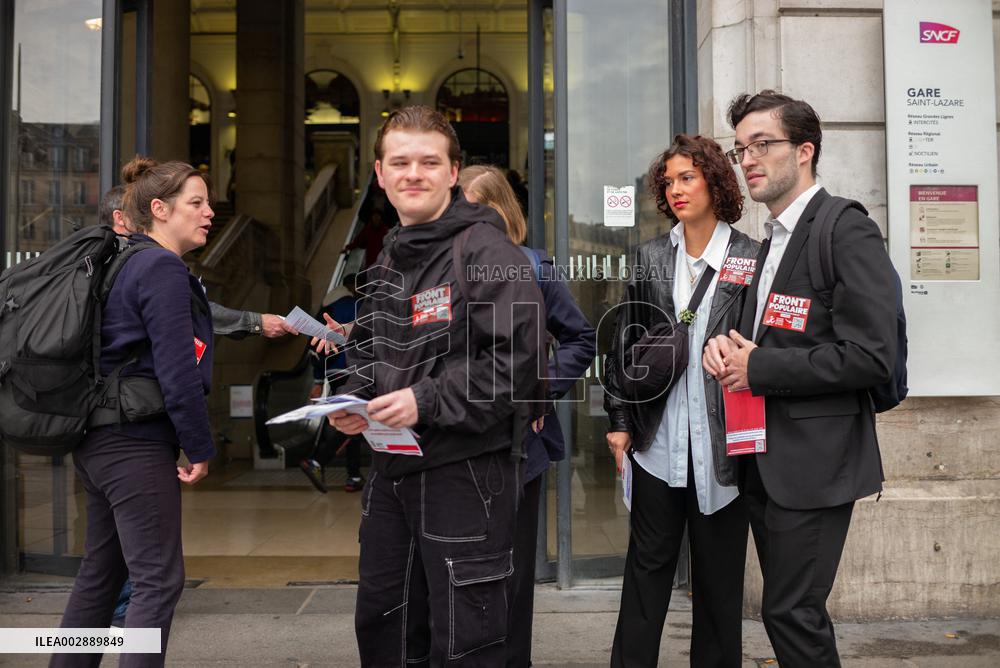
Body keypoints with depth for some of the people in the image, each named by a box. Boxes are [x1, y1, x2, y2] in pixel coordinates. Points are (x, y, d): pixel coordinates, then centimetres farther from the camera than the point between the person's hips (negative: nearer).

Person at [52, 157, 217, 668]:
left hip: (102, 440, 10)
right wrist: (199, 448, -11)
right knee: (159, 579, -4)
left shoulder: (127, 265, 16)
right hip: (137, 443, -10)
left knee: (102, 572, 19)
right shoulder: (163, 268, -13)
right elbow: (177, 369, -19)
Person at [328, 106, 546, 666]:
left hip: (468, 468, -8)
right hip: (393, 467, 8)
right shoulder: (389, 262, 13)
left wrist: (426, 401, -21)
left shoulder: (486, 252, -13)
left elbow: (518, 357, -21)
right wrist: (353, 403, 3)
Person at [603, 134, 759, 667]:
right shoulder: (650, 258, 7)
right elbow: (625, 341, 7)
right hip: (659, 439, 2)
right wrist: (620, 420, 3)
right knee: (648, 564, 10)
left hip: (723, 441, -2)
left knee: (719, 573, 11)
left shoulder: (749, 258, -1)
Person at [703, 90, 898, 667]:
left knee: (793, 614, -4)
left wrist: (757, 369, -16)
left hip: (814, 461, -8)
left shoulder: (848, 233, -12)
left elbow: (871, 356, -20)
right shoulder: (770, 242, 16)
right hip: (765, 461, 8)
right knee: (789, 609, 16)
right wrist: (727, 346, -1)